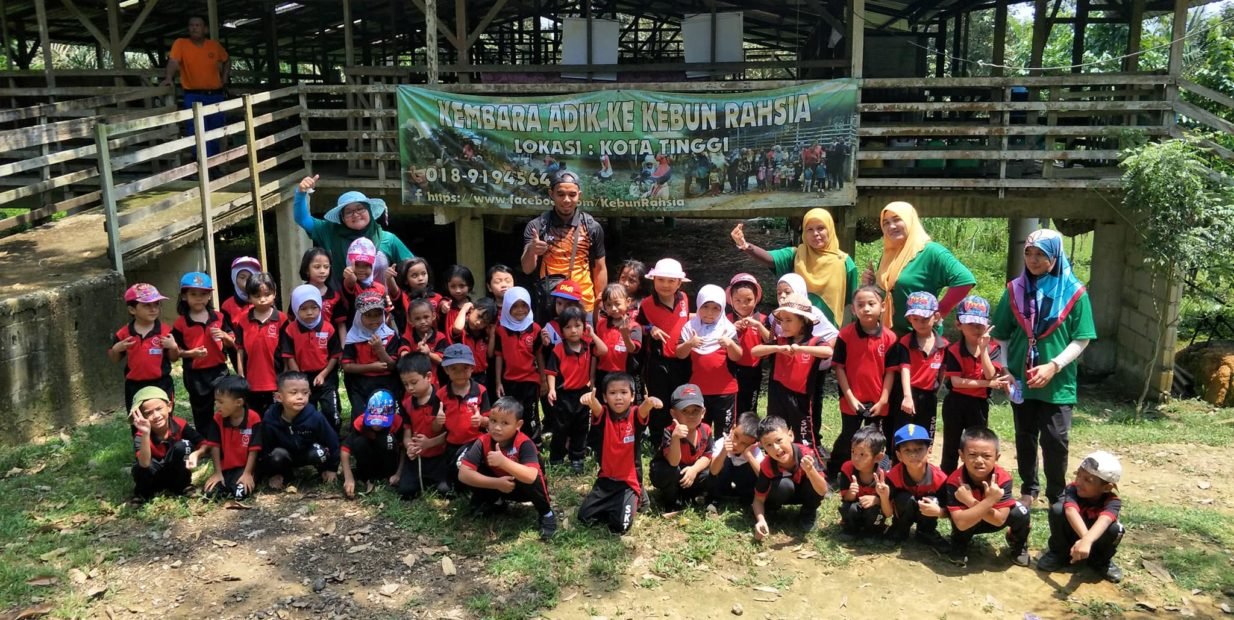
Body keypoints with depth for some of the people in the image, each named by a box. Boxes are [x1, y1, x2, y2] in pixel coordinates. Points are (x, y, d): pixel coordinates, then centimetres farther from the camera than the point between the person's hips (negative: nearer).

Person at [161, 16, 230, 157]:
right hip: (194, 96, -3)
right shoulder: (181, 43, -4)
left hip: (216, 95, 4)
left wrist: (225, 77, 12)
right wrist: (168, 78, -35)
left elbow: (227, 60, 24)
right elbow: (173, 61, -18)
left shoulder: (215, 45, 5)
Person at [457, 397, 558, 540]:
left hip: (522, 488, -3)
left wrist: (503, 461, -56)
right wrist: (497, 483, -34)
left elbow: (531, 476, -45)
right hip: (498, 486, 3)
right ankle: (492, 501, 8)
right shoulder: (483, 442, -22)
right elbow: (463, 474, -28)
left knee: (532, 481, -37)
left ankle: (546, 513, -8)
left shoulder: (524, 444, -31)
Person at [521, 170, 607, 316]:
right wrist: (531, 251, -28)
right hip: (548, 305, 0)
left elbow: (600, 269, 8)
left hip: (584, 305, 1)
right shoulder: (536, 226, -2)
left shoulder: (592, 227, 1)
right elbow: (527, 269, -7)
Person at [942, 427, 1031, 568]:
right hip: (968, 524, -2)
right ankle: (959, 545, 2)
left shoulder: (1003, 478, -30)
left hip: (993, 521, 2)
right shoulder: (954, 481, -34)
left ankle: (1018, 544, 9)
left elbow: (999, 519, -32)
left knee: (1021, 512, -25)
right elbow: (962, 523, -41)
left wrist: (970, 501, -41)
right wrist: (989, 500, -49)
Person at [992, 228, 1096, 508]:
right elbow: (1001, 335, 5)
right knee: (1025, 438, 13)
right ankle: (1028, 489, 28)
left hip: (1058, 382, -3)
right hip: (1021, 380, 3)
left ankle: (1057, 497, 14)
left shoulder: (1074, 292, -5)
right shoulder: (1015, 290, 2)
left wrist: (1053, 366, -16)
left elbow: (1082, 339, -5)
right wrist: (1004, 369, -5)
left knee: (1055, 440, -2)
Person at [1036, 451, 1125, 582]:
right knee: (1057, 509, -30)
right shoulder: (1073, 489, -26)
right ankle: (1060, 553, -5)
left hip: (1095, 539, 0)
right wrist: (1084, 537, -66)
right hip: (1072, 534, 0)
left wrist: (1087, 540, -71)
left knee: (1116, 529, -33)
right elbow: (1071, 511, -47)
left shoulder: (1112, 501, -27)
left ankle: (1100, 561, -1)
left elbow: (1104, 520, -50)